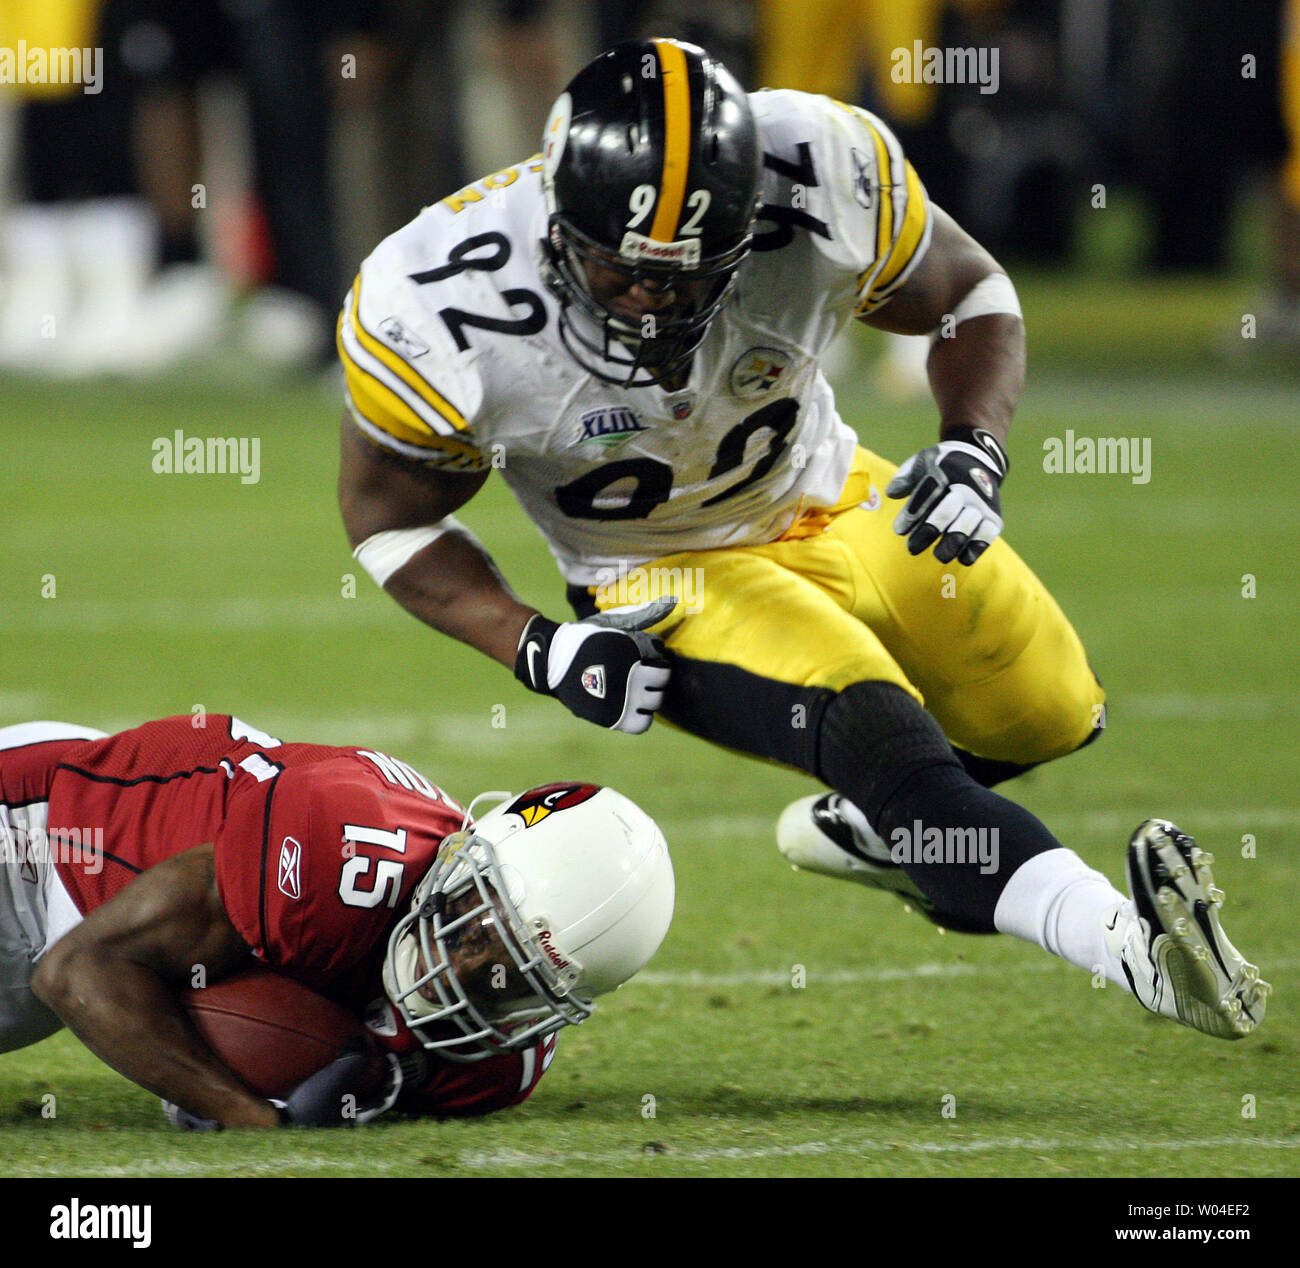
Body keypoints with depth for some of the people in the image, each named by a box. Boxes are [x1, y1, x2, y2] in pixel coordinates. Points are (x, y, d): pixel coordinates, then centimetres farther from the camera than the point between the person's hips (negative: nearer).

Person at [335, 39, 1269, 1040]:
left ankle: (860, 827, 45)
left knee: (1050, 718, 18)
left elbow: (969, 294, -6)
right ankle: (1133, 945, -41)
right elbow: (391, 515, -11)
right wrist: (535, 647, -24)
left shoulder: (822, 176, -28)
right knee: (884, 743, -29)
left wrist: (975, 447, -24)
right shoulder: (444, 313, -31)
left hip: (834, 504, 4)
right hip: (671, 584, -4)